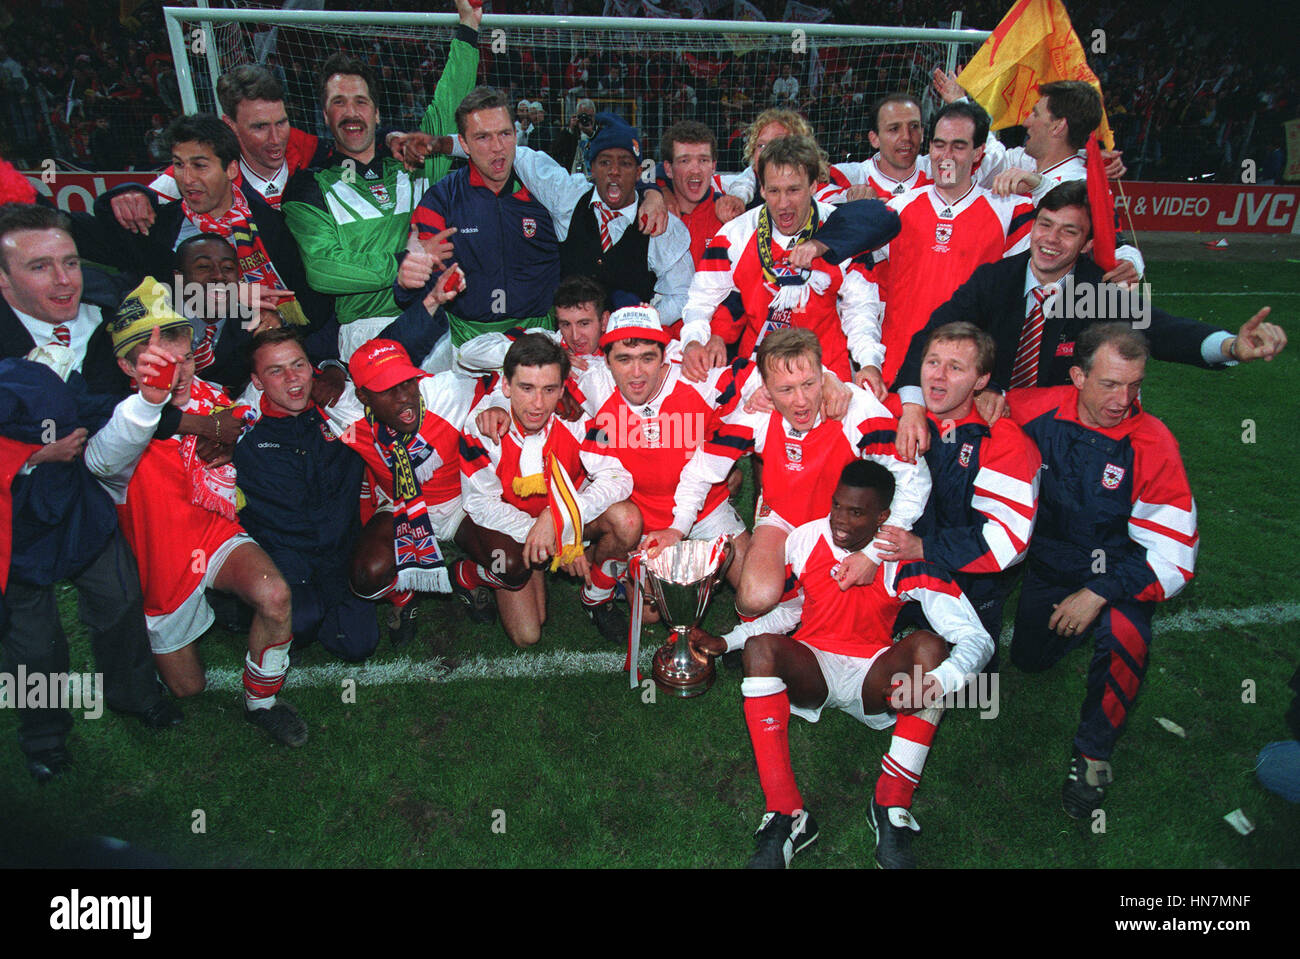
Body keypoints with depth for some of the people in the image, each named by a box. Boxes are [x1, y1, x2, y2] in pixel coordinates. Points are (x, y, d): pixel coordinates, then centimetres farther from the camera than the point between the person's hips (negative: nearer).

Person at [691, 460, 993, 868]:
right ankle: (785, 815, -34)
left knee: (930, 644, -29)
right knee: (760, 646, -29)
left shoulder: (906, 560, -15)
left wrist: (935, 684, -39)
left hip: (874, 679, -1)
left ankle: (892, 806, -29)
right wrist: (725, 642, -1)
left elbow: (977, 639, -19)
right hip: (810, 672, 1)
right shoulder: (805, 540, -6)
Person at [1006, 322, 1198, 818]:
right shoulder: (1038, 411, -16)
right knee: (1029, 660, 8)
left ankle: (1092, 754, -9)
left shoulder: (1152, 443, -22)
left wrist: (1098, 594, -26)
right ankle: (1075, 626, 41)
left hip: (1114, 572, -3)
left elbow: (1173, 554, -21)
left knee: (1125, 638, -33)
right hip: (1048, 563, 3)